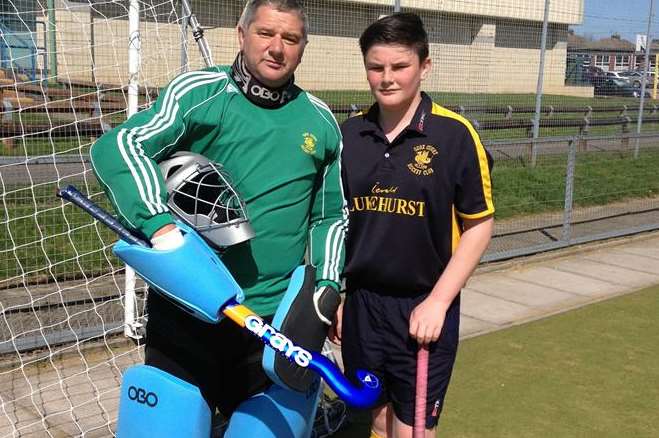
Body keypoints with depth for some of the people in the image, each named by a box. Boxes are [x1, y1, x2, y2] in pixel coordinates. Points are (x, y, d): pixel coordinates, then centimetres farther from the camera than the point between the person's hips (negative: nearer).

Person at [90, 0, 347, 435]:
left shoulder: (321, 121, 8)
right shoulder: (200, 93, -6)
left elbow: (331, 215, 17)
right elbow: (118, 147, -18)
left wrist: (327, 284, 6)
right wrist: (160, 225, -32)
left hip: (276, 317, 3)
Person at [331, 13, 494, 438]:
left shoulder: (455, 133, -11)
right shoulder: (349, 133, 1)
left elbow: (478, 225, -6)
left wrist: (437, 301, -12)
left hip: (423, 310, -3)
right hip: (360, 303, 4)